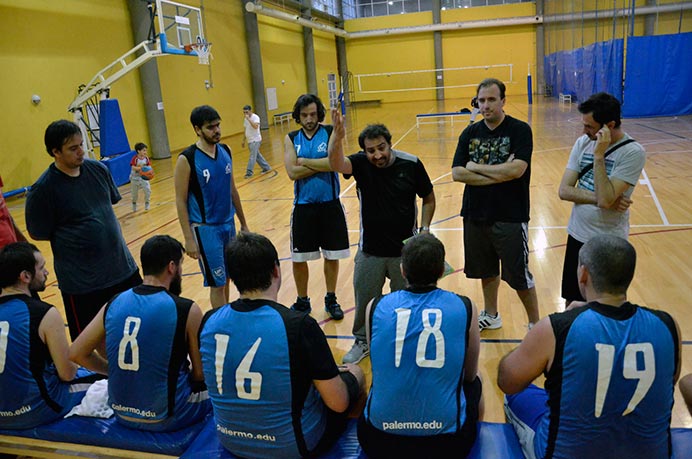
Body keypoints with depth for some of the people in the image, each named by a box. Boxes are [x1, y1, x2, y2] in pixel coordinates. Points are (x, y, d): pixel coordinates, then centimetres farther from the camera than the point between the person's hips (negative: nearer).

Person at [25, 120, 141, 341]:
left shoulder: (98, 169, 1)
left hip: (123, 267, 5)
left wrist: (108, 232, 5)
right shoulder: (42, 189, -15)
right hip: (81, 282, -5)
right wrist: (73, 235, -3)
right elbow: (38, 233, -7)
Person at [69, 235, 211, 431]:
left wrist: (120, 370, 12)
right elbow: (200, 375, -9)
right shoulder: (187, 310, -18)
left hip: (122, 414, 6)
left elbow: (76, 353, 4)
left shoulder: (114, 304, -4)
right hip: (166, 419, -5)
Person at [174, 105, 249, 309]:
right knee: (217, 284, 0)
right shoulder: (187, 159, -14)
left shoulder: (225, 151, 4)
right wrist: (189, 239, -14)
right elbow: (181, 202, -11)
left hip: (228, 224, 6)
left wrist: (243, 223, 15)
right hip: (205, 229, -6)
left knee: (226, 278, 16)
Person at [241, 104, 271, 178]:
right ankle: (266, 167, 27)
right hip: (250, 140, 9)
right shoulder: (246, 119, 11)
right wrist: (243, 140, 19)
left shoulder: (255, 117, -13)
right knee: (257, 155, 15)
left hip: (255, 140, -9)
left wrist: (248, 119, -31)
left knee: (252, 156, -10)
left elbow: (255, 126, -31)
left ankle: (249, 172, -10)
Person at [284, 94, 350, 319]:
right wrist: (322, 164, -14)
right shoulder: (291, 139, 2)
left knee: (332, 256, 10)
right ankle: (302, 301, 28)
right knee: (298, 258, 8)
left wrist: (305, 161, -13)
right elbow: (292, 172, -11)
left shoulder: (331, 133, -3)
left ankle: (331, 299, 29)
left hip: (330, 205, -1)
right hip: (303, 206, 1)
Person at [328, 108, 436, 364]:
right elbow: (336, 164, -34)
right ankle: (363, 342, 39)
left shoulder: (411, 164, -11)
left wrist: (424, 229, -10)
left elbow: (429, 199, 2)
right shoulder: (360, 164, -11)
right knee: (364, 300, 15)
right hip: (370, 250, 1)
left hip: (406, 249, 0)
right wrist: (337, 138, -52)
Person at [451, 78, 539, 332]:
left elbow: (517, 169, -22)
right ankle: (490, 315, 39)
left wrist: (476, 167, -12)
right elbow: (457, 173, -6)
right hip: (476, 215, 5)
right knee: (486, 270, 19)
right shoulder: (470, 133, 5)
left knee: (519, 275, 3)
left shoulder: (520, 130, -7)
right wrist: (498, 175, -16)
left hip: (510, 217, -4)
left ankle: (535, 324, 23)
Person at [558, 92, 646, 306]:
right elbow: (564, 191, -6)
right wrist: (600, 198, -18)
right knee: (572, 301, 17)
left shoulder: (633, 152, -16)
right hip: (577, 235, 5)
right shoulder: (583, 142, 0)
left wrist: (598, 155, -24)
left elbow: (605, 199, -27)